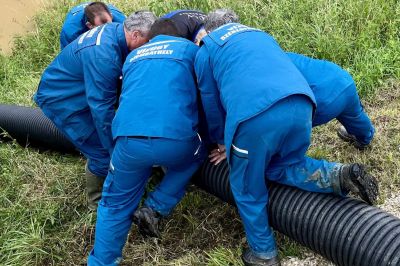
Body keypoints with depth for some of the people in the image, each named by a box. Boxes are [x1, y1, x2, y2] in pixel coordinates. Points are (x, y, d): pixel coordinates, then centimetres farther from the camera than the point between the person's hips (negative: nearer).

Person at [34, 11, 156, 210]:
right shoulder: (103, 55, -36)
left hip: (77, 92, 9)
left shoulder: (114, 29, -8)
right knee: (102, 153, -6)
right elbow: (102, 109, -32)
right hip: (61, 99, -9)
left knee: (105, 140, 15)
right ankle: (98, 203, 16)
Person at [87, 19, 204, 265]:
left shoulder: (133, 56, 32)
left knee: (116, 204, 20)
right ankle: (154, 210, 19)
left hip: (129, 139, 3)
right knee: (192, 157, 32)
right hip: (175, 138, -2)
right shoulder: (190, 49, 23)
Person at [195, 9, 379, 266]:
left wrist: (222, 142, 45)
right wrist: (233, 143, 48)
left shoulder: (206, 51, 23)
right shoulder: (259, 34, 37)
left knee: (247, 189, 17)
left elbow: (211, 103, 26)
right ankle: (342, 176, 7)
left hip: (256, 115, -5)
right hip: (301, 105, 5)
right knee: (283, 167, 28)